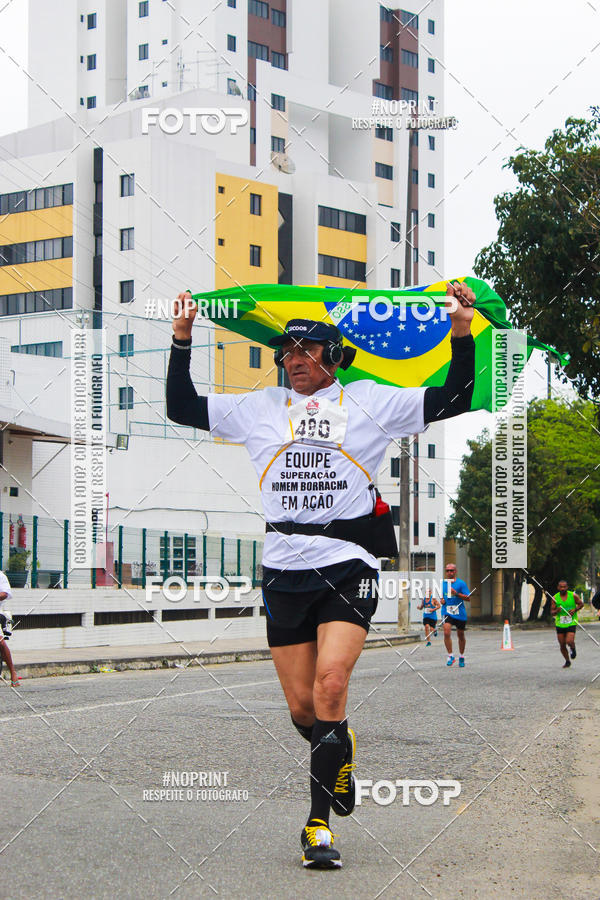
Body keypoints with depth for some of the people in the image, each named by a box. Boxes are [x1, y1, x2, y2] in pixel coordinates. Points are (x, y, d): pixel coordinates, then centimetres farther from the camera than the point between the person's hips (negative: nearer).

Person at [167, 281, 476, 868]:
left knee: (330, 687, -19)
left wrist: (462, 335, -4)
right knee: (301, 708, 3)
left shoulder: (369, 401, 8)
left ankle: (319, 824, -11)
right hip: (284, 571, 3)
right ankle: (339, 757, 38)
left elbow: (453, 400, 8)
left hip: (347, 565, -3)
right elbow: (181, 408, 16)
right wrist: (181, 341, 8)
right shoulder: (259, 408, 14)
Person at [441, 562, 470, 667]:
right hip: (447, 612, 1)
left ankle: (461, 656, 31)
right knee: (446, 632, -20)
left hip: (460, 613, -1)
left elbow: (468, 598, -6)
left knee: (460, 635, 11)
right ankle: (450, 656, -12)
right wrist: (442, 600, 1)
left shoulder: (461, 583, -2)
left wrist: (456, 593, -19)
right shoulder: (443, 583, 8)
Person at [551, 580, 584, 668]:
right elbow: (552, 612, 2)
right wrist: (557, 611, -21)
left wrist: (575, 610, -8)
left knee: (569, 642, -19)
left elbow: (581, 604, 10)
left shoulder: (573, 596, -5)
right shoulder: (555, 598, -3)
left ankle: (573, 649, 19)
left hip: (571, 623, -2)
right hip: (560, 624, 2)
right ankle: (567, 661, 27)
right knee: (562, 645, 5)